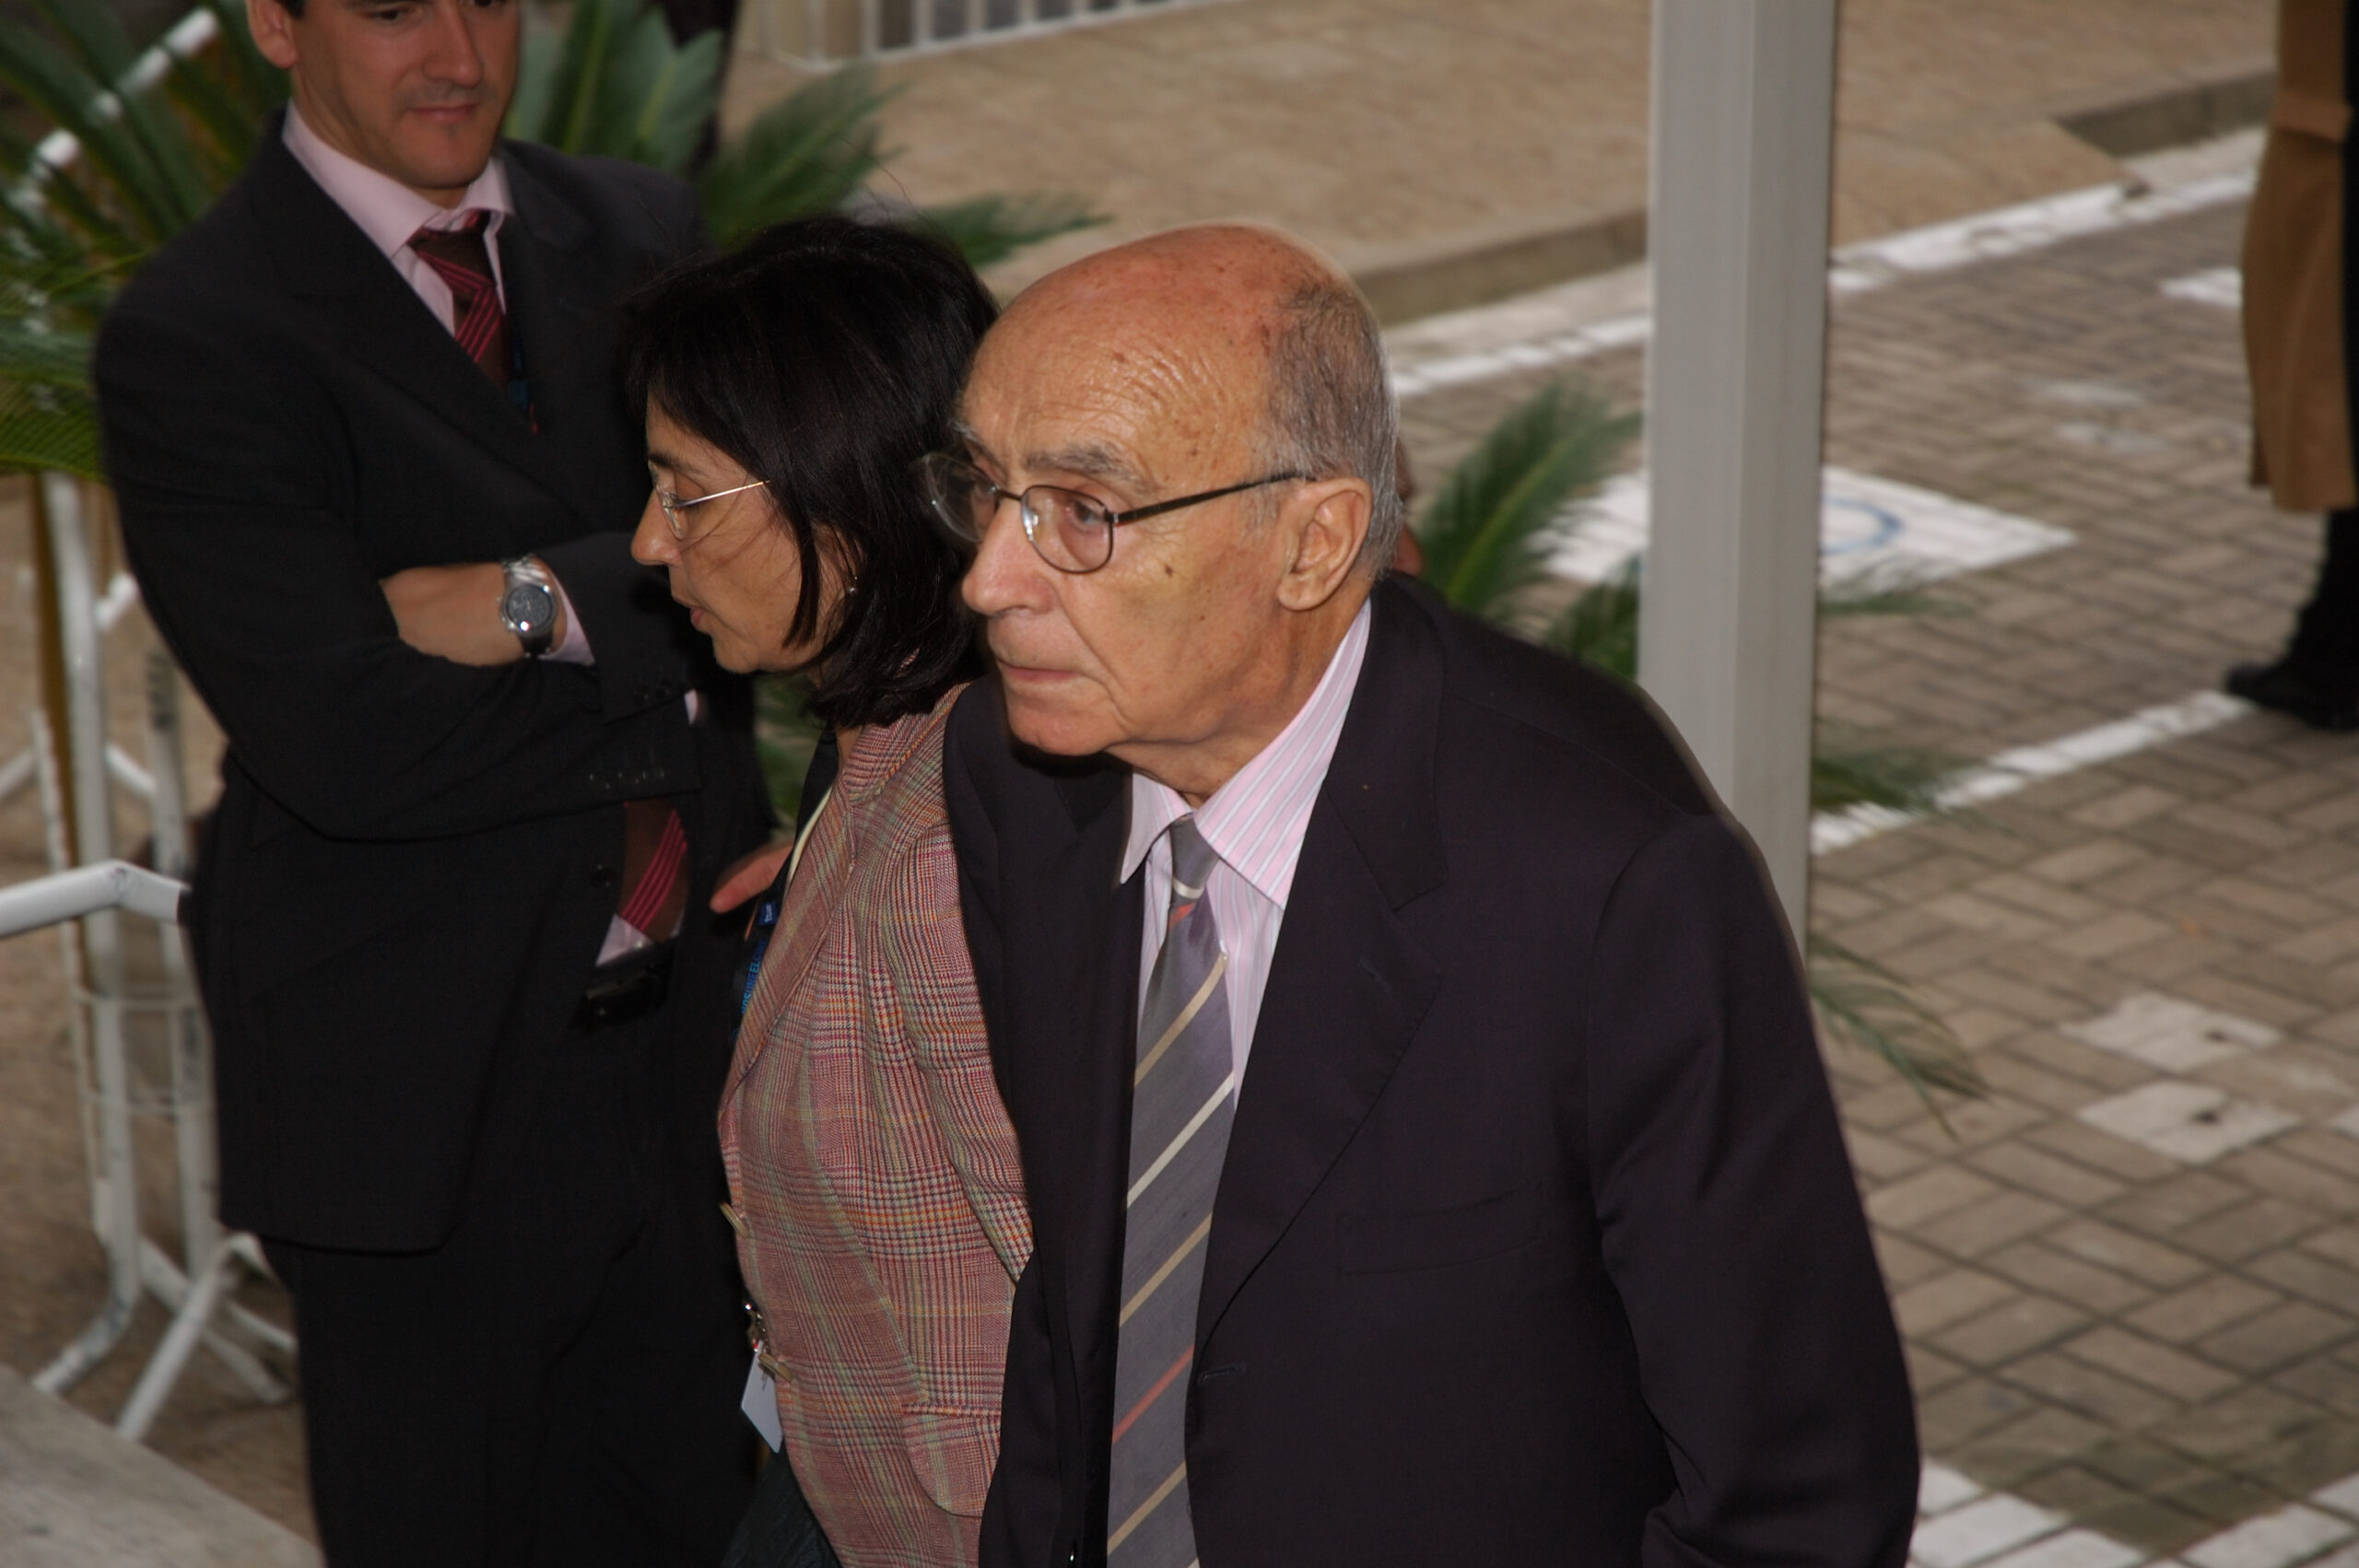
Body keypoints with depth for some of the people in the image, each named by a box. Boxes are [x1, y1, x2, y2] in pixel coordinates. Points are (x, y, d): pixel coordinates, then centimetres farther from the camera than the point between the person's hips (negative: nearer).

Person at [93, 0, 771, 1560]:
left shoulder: (641, 234, 5)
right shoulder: (195, 341, -14)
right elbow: (346, 742, -23)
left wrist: (541, 604, -21)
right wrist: (666, 690, -15)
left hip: (688, 1033, 5)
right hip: (428, 1089, -5)